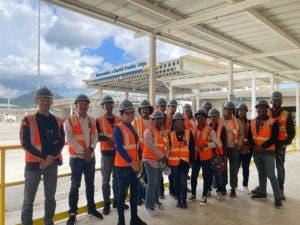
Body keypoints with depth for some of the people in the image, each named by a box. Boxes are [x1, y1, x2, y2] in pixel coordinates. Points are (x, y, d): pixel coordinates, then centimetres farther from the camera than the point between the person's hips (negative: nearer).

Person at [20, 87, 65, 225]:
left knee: (50, 196, 15)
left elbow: (61, 142, 1)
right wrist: (43, 157, -15)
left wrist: (51, 157, -14)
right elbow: (25, 144, -10)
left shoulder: (58, 122, 5)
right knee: (29, 199, 3)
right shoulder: (28, 120, -5)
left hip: (52, 163, 3)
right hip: (33, 163, -3)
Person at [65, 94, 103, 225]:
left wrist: (90, 148, -12)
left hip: (91, 157, 5)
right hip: (76, 157, -5)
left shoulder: (91, 120, 10)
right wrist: (82, 151, -16)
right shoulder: (69, 120, -6)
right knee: (75, 185, 2)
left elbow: (95, 137, 5)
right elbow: (70, 139, -13)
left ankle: (91, 209, 28)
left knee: (90, 184, 14)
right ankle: (72, 213, 15)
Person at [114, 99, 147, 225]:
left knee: (134, 191, 15)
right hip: (123, 165, -8)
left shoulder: (132, 127, 11)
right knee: (122, 192, 3)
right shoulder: (118, 128, -13)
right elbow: (119, 148, -20)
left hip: (134, 165, 8)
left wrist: (139, 161, 6)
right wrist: (131, 162, -20)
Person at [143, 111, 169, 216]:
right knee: (152, 182, -7)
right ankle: (149, 206, 3)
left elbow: (167, 145, 10)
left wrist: (166, 157, -6)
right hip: (151, 159, -7)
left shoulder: (163, 132, 14)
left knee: (158, 182, 13)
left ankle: (156, 202, 27)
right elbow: (150, 145, -20)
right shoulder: (149, 130, -9)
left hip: (160, 160, 8)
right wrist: (162, 156, -20)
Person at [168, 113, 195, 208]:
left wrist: (191, 160, -1)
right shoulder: (171, 134, 3)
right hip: (174, 161, 2)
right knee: (176, 182, 9)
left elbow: (192, 148, 2)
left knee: (183, 181, -6)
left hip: (185, 161, -1)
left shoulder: (189, 133, 1)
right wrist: (167, 161, 2)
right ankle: (178, 199, 26)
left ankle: (184, 200, 12)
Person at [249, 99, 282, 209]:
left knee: (270, 174, -5)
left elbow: (274, 138, -12)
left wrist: (262, 146, -17)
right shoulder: (253, 122, 7)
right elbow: (250, 136, 10)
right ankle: (262, 192, 31)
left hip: (268, 152, -5)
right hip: (256, 152, 5)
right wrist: (254, 145, -8)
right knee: (261, 173, 17)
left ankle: (277, 198, 5)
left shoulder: (273, 121, -8)